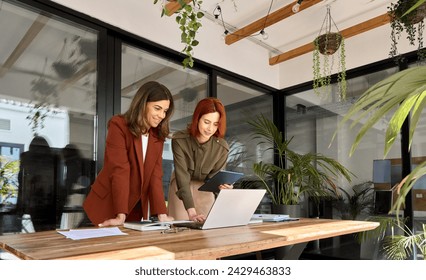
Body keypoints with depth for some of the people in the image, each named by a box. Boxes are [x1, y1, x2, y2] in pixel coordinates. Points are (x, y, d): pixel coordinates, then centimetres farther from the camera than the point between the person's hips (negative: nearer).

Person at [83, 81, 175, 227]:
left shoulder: (158, 135, 0)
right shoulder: (118, 125, -16)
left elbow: (155, 174, -6)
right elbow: (120, 170, -24)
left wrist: (161, 214, -15)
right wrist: (121, 215, -29)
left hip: (137, 207, 5)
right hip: (107, 206, -5)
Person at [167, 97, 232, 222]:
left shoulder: (222, 148, -22)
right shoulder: (179, 140, -28)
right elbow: (182, 177, -32)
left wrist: (221, 186, -36)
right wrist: (191, 212, -41)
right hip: (181, 190, -1)